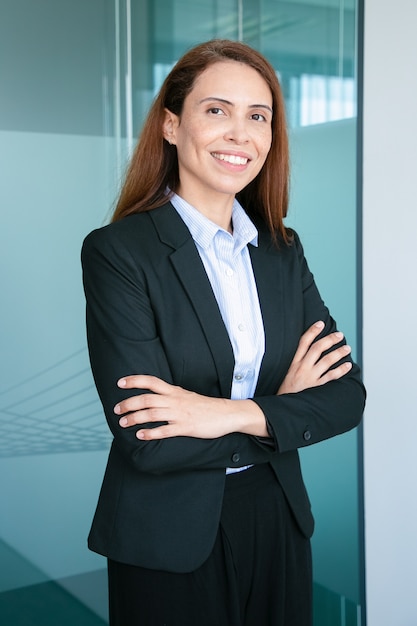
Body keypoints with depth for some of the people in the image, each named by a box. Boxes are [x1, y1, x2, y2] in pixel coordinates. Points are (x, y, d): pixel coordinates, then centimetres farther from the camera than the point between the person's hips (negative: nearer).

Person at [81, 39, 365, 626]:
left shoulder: (284, 250, 2)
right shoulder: (116, 252, -14)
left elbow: (347, 393, -4)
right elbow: (146, 441, -21)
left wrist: (235, 414, -20)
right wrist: (282, 408, -12)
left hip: (278, 525, 5)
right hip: (170, 544, -4)